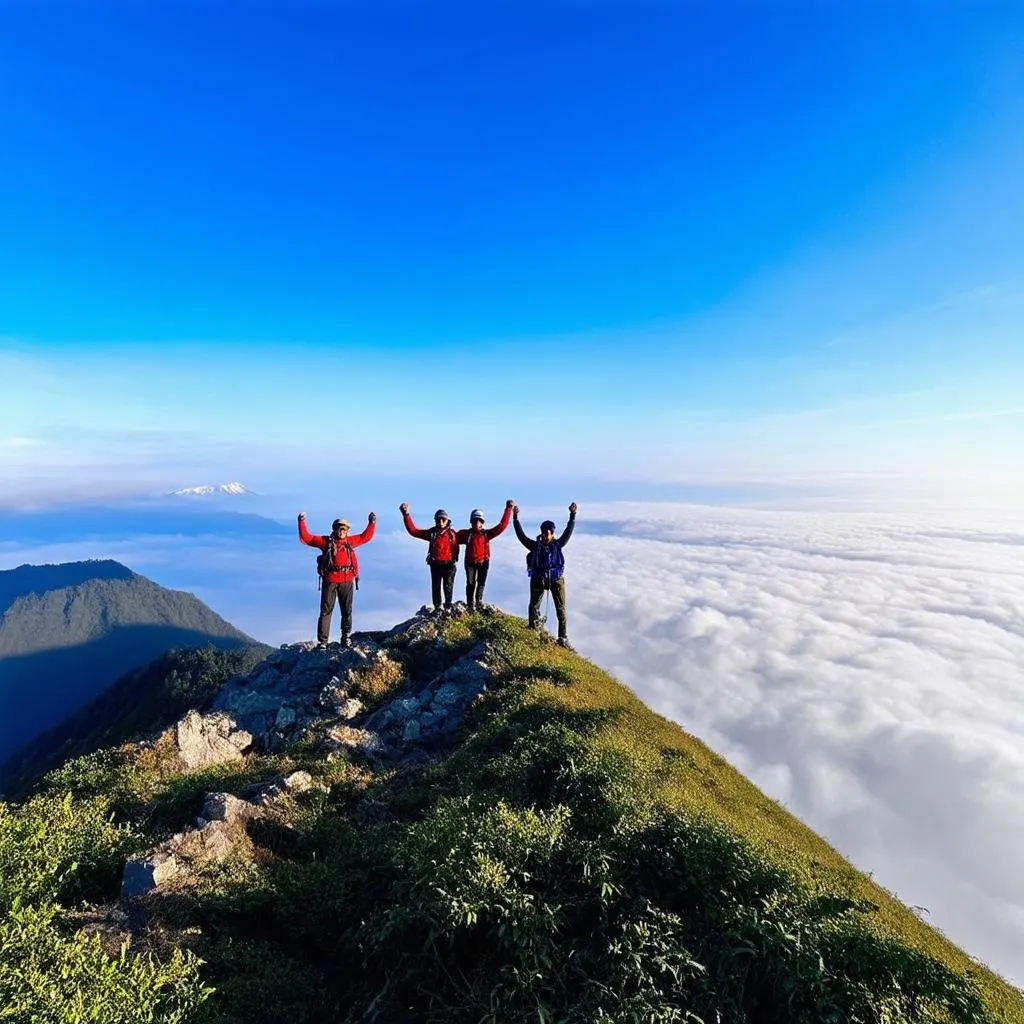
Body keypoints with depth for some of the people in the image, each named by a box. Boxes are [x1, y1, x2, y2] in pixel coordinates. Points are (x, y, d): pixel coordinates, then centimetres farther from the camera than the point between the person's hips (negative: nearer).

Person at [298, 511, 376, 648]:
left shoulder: (350, 541, 12)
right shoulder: (326, 541, 5)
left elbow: (365, 537, 24)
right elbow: (306, 538, 8)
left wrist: (372, 523, 21)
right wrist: (302, 522, 2)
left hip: (347, 581, 3)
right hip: (330, 581, -3)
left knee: (347, 611, 9)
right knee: (326, 611, -1)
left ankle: (346, 638, 20)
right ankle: (322, 641, 2)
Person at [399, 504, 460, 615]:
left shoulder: (451, 533, -4)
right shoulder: (431, 533, 1)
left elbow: (455, 548, -6)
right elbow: (413, 530, -2)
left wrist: (454, 560, -17)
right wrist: (406, 515, -7)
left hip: (448, 564, -2)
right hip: (435, 564, 2)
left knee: (448, 586, 5)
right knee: (435, 587, 8)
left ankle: (448, 607, 19)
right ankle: (437, 607, 21)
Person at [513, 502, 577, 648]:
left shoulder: (557, 544, 8)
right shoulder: (535, 545, 6)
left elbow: (568, 532, 4)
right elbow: (521, 535, 3)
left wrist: (572, 516, -4)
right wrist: (515, 518, -1)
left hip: (556, 579, 0)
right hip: (538, 579, 0)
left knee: (561, 608, -1)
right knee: (534, 606, 1)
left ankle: (563, 638, 2)